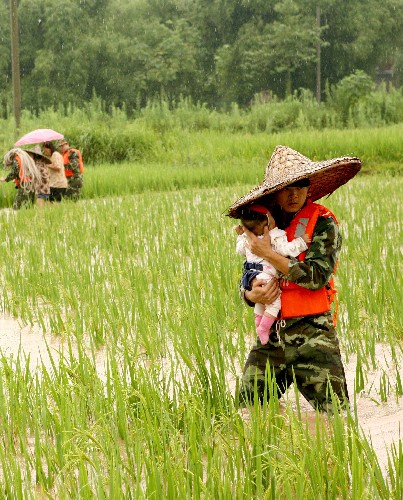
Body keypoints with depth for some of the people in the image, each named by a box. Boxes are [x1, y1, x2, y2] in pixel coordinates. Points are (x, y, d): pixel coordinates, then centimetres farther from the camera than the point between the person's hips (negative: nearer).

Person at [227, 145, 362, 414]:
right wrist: (251, 293, -10)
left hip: (313, 336, -5)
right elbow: (246, 279, 15)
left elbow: (316, 276, -15)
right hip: (271, 336, 5)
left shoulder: (322, 222, -4)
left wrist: (268, 253, -15)